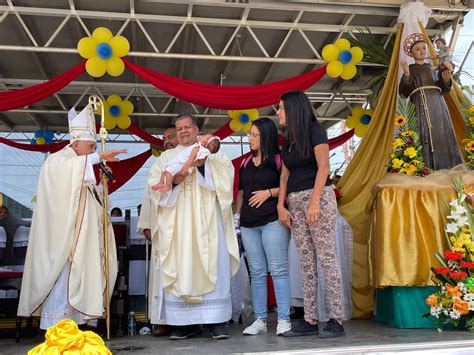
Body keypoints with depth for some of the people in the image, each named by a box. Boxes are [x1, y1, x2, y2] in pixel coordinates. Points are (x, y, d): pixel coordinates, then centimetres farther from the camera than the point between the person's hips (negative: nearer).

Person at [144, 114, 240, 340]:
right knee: (179, 268, -4)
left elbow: (226, 174, 0)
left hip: (206, 220, -1)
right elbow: (153, 183, 9)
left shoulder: (211, 153, 16)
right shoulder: (166, 157, 20)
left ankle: (217, 320, -3)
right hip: (176, 222, 2)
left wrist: (203, 166, -15)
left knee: (212, 267, -7)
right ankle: (186, 321, 2)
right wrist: (172, 180, -10)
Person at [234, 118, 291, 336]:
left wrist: (269, 192, -13)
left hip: (273, 221, -6)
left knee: (278, 270, -5)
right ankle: (260, 320, 14)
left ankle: (284, 320, 1)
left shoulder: (278, 159, -1)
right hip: (248, 223, 6)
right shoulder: (246, 163, 17)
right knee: (256, 273, 8)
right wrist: (236, 214, 13)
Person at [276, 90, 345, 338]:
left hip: (317, 197, -7)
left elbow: (323, 166, -11)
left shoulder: (314, 131, -2)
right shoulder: (289, 139, 19)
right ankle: (310, 320, 10)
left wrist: (314, 201, -18)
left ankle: (336, 320, -1)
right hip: (295, 202, 7)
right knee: (306, 262, 6)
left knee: (326, 257, -6)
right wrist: (281, 205, 7)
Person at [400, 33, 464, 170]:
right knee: (426, 135, -16)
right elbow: (405, 92, -4)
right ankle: (427, 168, -18)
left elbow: (444, 89, 18)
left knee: (443, 134, -3)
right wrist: (406, 75, -19)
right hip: (421, 106, -5)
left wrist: (446, 80, -3)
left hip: (438, 104, 5)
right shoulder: (410, 69, 8)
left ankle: (446, 168, -2)